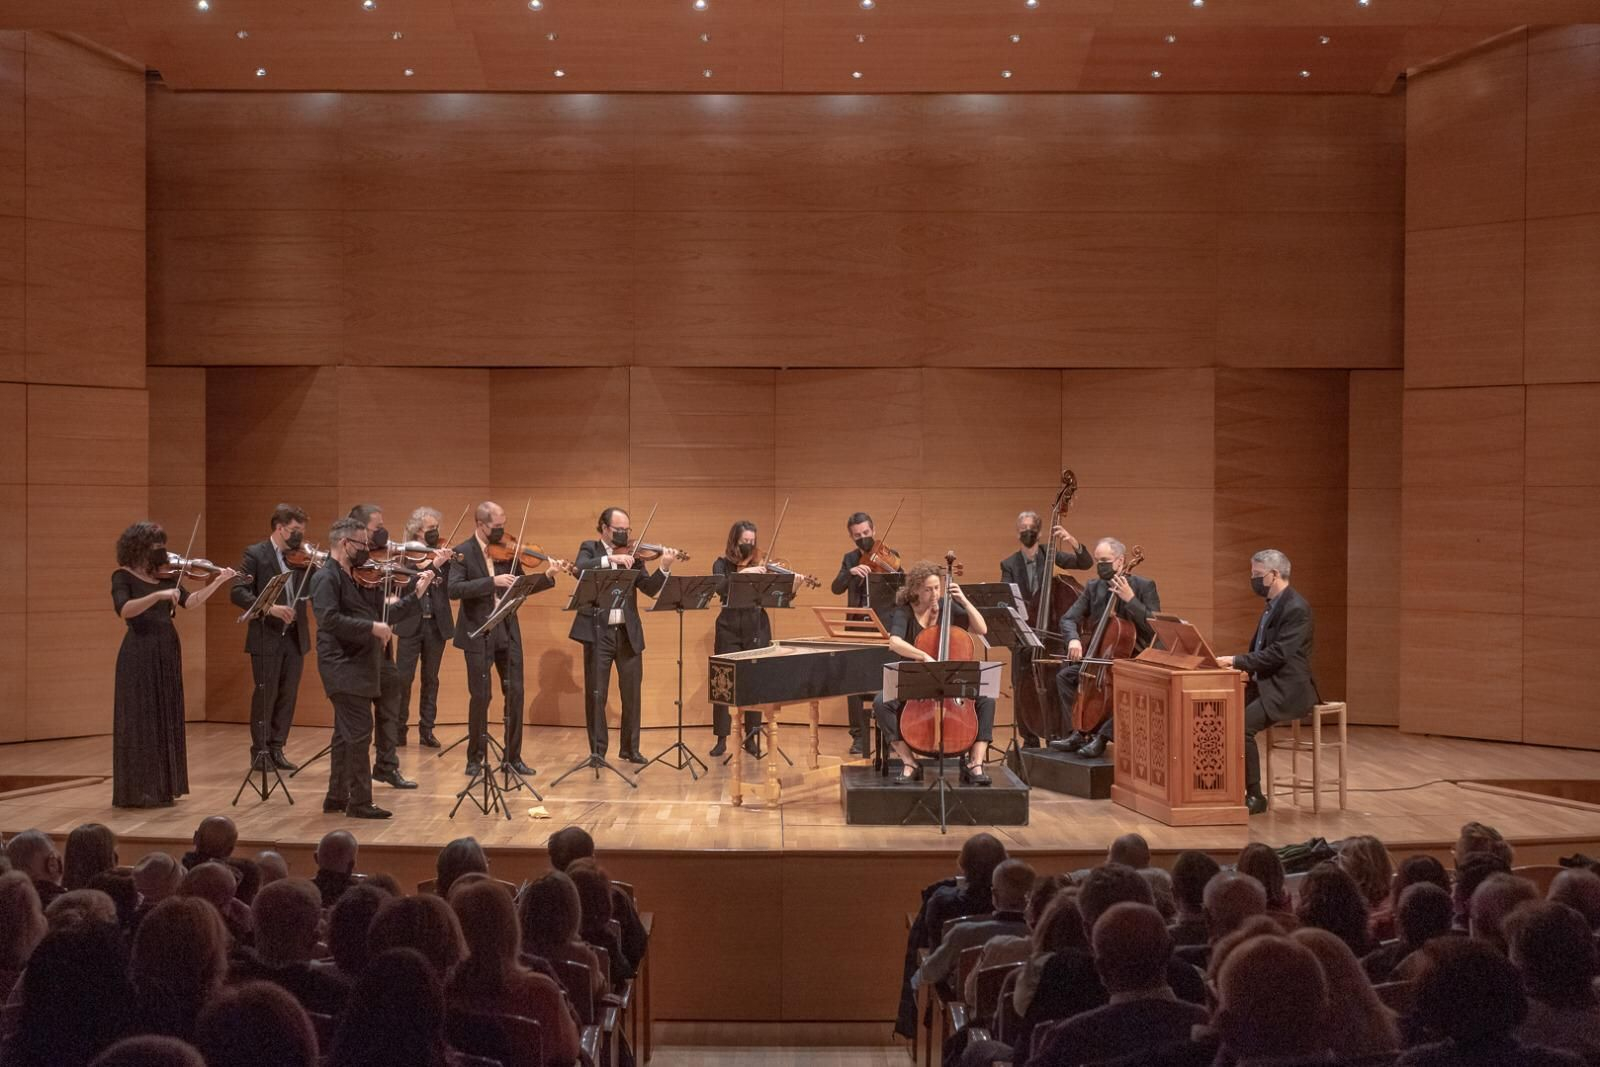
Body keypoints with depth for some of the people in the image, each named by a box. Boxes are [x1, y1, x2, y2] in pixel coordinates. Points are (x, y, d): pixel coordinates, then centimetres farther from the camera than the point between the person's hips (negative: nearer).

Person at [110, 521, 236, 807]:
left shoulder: (164, 575, 10)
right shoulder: (123, 576, -7)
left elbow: (190, 601, 2)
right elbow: (124, 610, -23)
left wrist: (218, 581, -4)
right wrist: (158, 595, -32)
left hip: (167, 653, 7)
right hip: (140, 654, -7)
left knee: (165, 718, 11)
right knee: (140, 721, -3)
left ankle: (161, 786, 19)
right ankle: (136, 792, 4)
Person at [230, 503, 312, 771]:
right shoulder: (255, 554, -5)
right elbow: (237, 592, -15)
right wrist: (269, 608, -26)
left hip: (295, 636, 5)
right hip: (266, 637, -5)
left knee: (288, 696, 8)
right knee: (265, 695, 1)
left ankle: (276, 749, 19)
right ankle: (259, 751, 12)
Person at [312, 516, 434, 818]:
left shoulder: (356, 578, 15)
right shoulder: (326, 577, -11)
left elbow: (383, 615, 16)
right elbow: (329, 620, -25)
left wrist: (417, 594, 10)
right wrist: (372, 627, -24)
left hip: (358, 667, 10)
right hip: (344, 667, -10)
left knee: (347, 734, 15)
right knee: (360, 732, -9)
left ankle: (337, 797, 25)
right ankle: (360, 802, -3)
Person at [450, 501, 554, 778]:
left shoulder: (507, 550, 6)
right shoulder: (463, 553, -7)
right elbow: (454, 589, -21)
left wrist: (547, 577, -8)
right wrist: (492, 581, -29)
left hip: (508, 632, 4)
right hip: (478, 634, -4)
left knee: (515, 693, 5)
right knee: (480, 696, 1)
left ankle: (513, 756, 16)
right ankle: (476, 757, 16)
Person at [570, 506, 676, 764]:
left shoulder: (632, 555, 9)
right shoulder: (590, 548, 4)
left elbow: (650, 589, -1)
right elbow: (579, 568, -18)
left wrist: (664, 568, -17)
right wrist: (610, 559, -28)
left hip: (628, 632, 3)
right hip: (597, 631, -3)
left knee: (632, 693, 7)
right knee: (595, 694, 1)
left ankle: (630, 748, 19)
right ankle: (597, 750, 11)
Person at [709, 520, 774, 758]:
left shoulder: (760, 566, 7)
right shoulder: (722, 564, 2)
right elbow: (720, 586, -18)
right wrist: (744, 573, -29)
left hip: (757, 630, 2)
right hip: (729, 630, -1)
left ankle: (751, 738, 12)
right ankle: (722, 738, 4)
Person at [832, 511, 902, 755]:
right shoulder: (849, 559, 11)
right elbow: (836, 588, -2)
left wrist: (896, 577, -33)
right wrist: (851, 572, -20)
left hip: (885, 627, -3)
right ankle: (859, 735, 11)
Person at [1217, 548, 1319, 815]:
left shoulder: (1296, 608, -16)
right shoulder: (1272, 605, 15)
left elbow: (1279, 653, -24)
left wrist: (1237, 661, -24)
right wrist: (1238, 665, 3)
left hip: (1288, 690, -10)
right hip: (1265, 683, 10)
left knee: (1243, 725, -26)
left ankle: (1254, 796, -14)